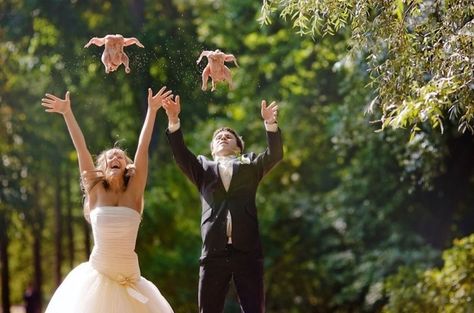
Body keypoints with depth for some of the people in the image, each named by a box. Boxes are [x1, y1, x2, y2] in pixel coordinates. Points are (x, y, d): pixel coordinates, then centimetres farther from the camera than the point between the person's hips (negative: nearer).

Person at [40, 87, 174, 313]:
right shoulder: (96, 192, 2)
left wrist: (152, 111, -10)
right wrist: (67, 113, -3)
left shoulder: (133, 192, 1)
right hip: (97, 277, 0)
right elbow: (81, 149, -1)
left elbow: (143, 149, -5)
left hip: (128, 277, 0)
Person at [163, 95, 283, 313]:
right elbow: (181, 154, 4)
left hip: (247, 250, -1)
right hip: (214, 251, 1)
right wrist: (173, 120, -11)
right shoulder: (203, 168, 20)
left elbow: (275, 154, 3)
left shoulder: (249, 165, 19)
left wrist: (270, 123, -14)